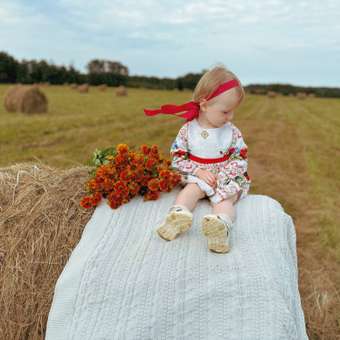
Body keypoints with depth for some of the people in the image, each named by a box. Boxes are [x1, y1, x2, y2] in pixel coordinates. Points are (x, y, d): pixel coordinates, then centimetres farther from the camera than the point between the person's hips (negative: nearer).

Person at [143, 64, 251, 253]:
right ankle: (179, 215, -50)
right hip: (197, 177, 1)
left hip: (226, 179, 0)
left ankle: (221, 225, -55)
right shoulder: (188, 129, -6)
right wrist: (199, 172, -16)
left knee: (224, 198, -28)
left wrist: (222, 177, -15)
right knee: (191, 190, -28)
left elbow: (241, 159, 1)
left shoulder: (232, 132, -2)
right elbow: (177, 158, -4)